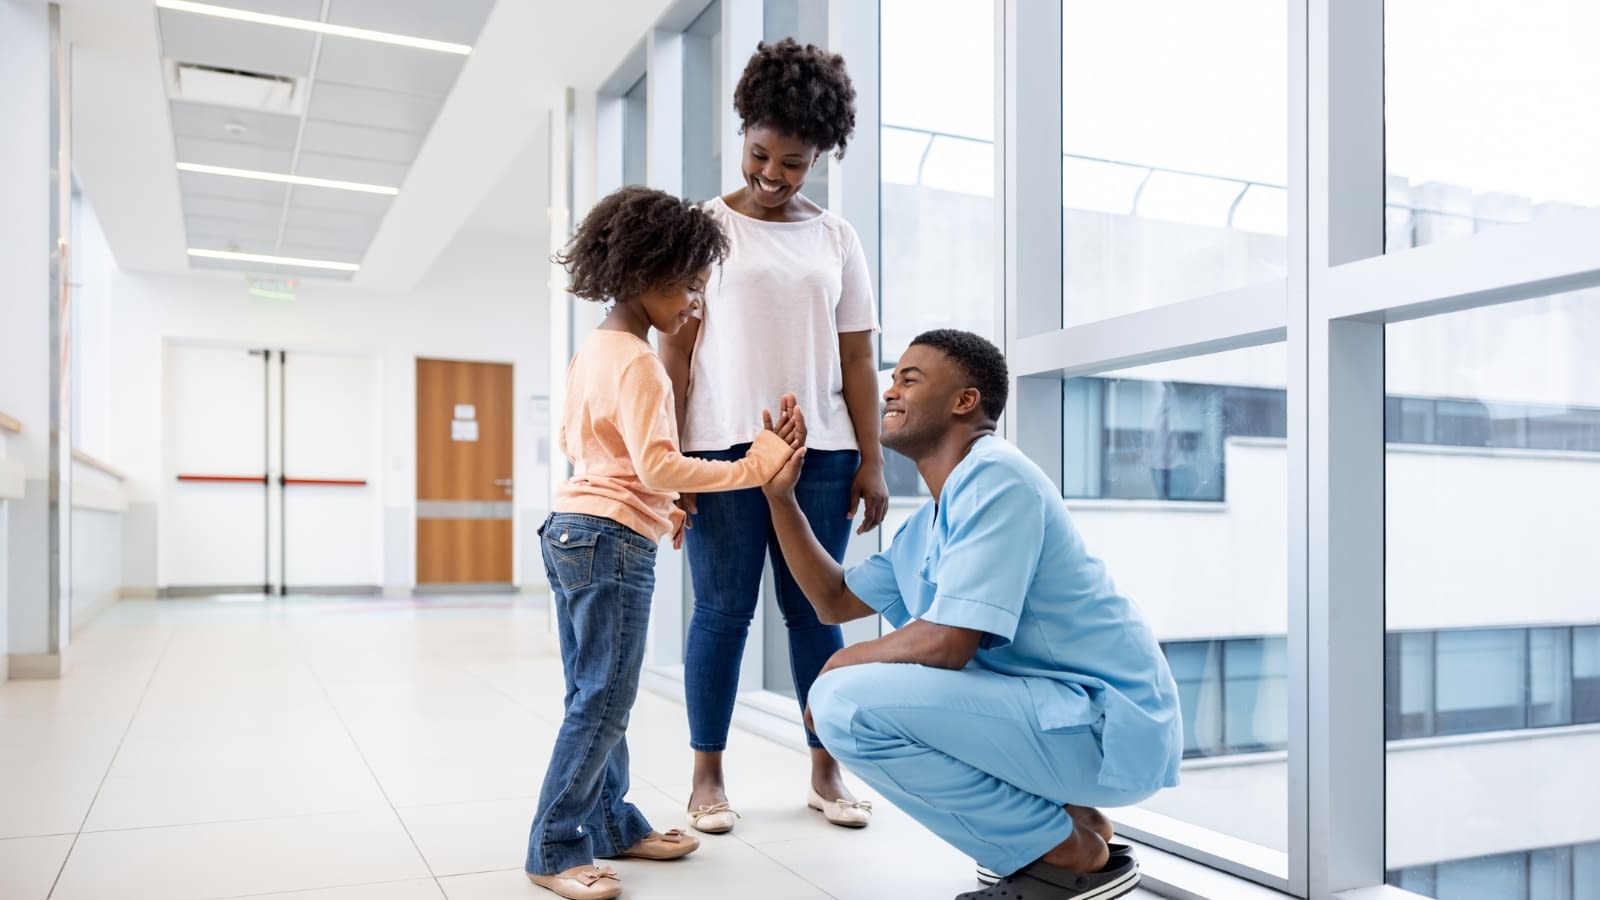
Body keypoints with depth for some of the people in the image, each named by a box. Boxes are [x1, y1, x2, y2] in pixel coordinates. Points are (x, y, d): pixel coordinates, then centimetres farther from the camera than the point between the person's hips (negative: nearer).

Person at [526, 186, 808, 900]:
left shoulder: (591, 351, 15)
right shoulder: (637, 362, -15)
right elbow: (658, 466, -23)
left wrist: (653, 506, 25)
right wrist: (755, 466, -22)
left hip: (570, 528, 10)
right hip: (613, 541, -10)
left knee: (592, 696, 14)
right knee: (604, 702, -3)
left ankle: (610, 824, 25)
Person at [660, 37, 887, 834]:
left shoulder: (836, 238, 11)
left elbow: (856, 360, 10)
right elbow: (676, 348, 0)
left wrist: (871, 462, 4)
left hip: (820, 452, 2)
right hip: (724, 448, -2)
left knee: (814, 610, 6)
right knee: (724, 610, 2)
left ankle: (826, 772, 18)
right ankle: (707, 777, 15)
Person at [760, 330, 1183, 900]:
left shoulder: (993, 478, -16)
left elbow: (946, 644, -23)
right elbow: (835, 603, 20)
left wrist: (842, 663, -5)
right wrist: (780, 496, 14)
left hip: (1106, 726, -10)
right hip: (1051, 707, 10)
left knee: (849, 704, -21)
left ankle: (1066, 852, -5)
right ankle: (1062, 816, 12)